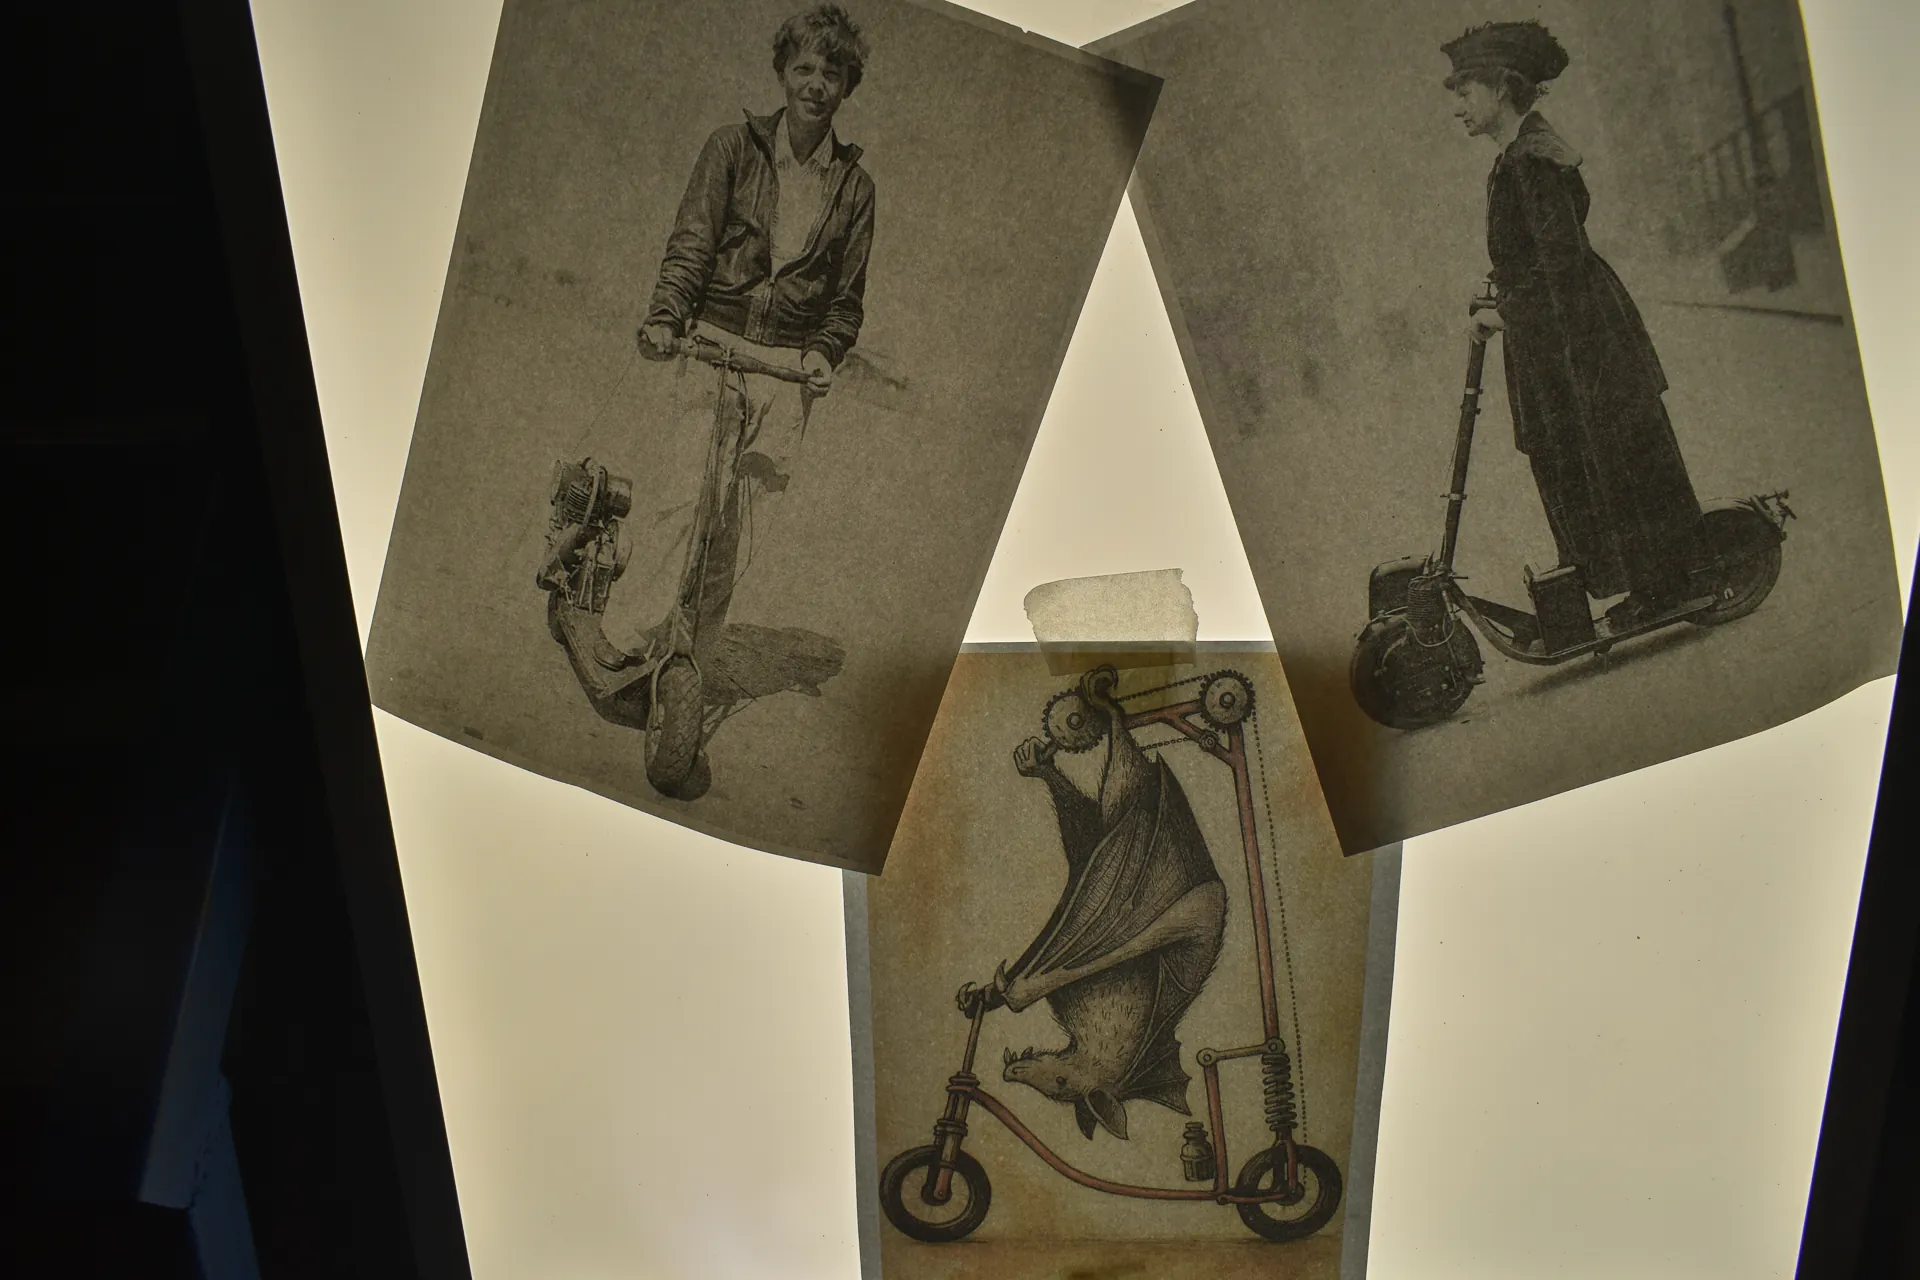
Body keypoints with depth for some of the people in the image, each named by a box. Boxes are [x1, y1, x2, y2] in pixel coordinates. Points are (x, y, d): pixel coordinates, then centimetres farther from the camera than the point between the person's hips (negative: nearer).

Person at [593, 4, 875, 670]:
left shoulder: (854, 186, 12)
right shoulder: (733, 147, 6)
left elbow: (848, 296, 14)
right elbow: (691, 243, -3)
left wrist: (824, 352, -5)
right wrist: (665, 317, -19)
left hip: (787, 366, 2)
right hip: (710, 342, -2)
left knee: (740, 517, -2)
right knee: (682, 495, -17)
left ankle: (679, 648, 8)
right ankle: (624, 636, -13)